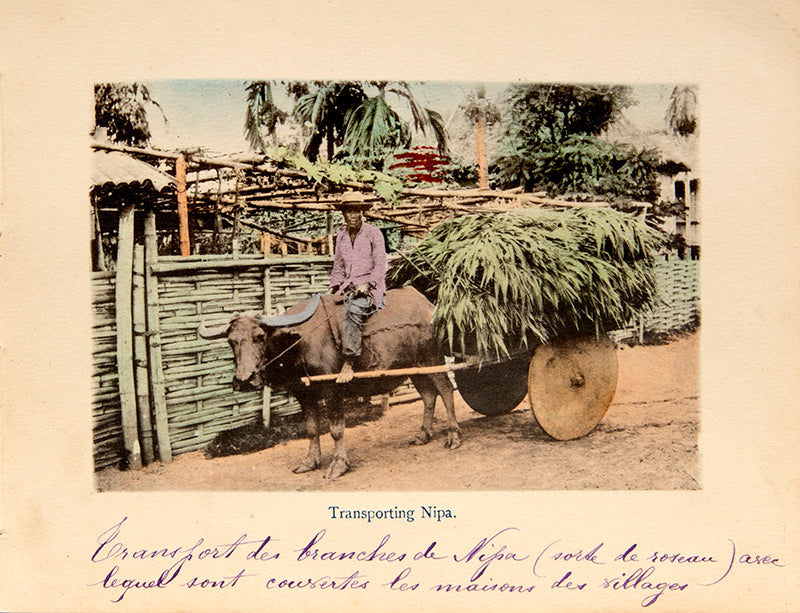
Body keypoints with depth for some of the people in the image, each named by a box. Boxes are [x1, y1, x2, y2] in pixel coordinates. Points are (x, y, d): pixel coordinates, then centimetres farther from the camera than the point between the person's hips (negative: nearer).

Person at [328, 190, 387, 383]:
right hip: (347, 286, 7)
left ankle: (348, 363, -34)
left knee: (353, 309, -35)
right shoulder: (341, 236, 13)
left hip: (371, 287, -7)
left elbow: (380, 266, -5)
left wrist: (367, 284, -18)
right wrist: (333, 288, 5)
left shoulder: (373, 233, -2)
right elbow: (338, 268, 19)